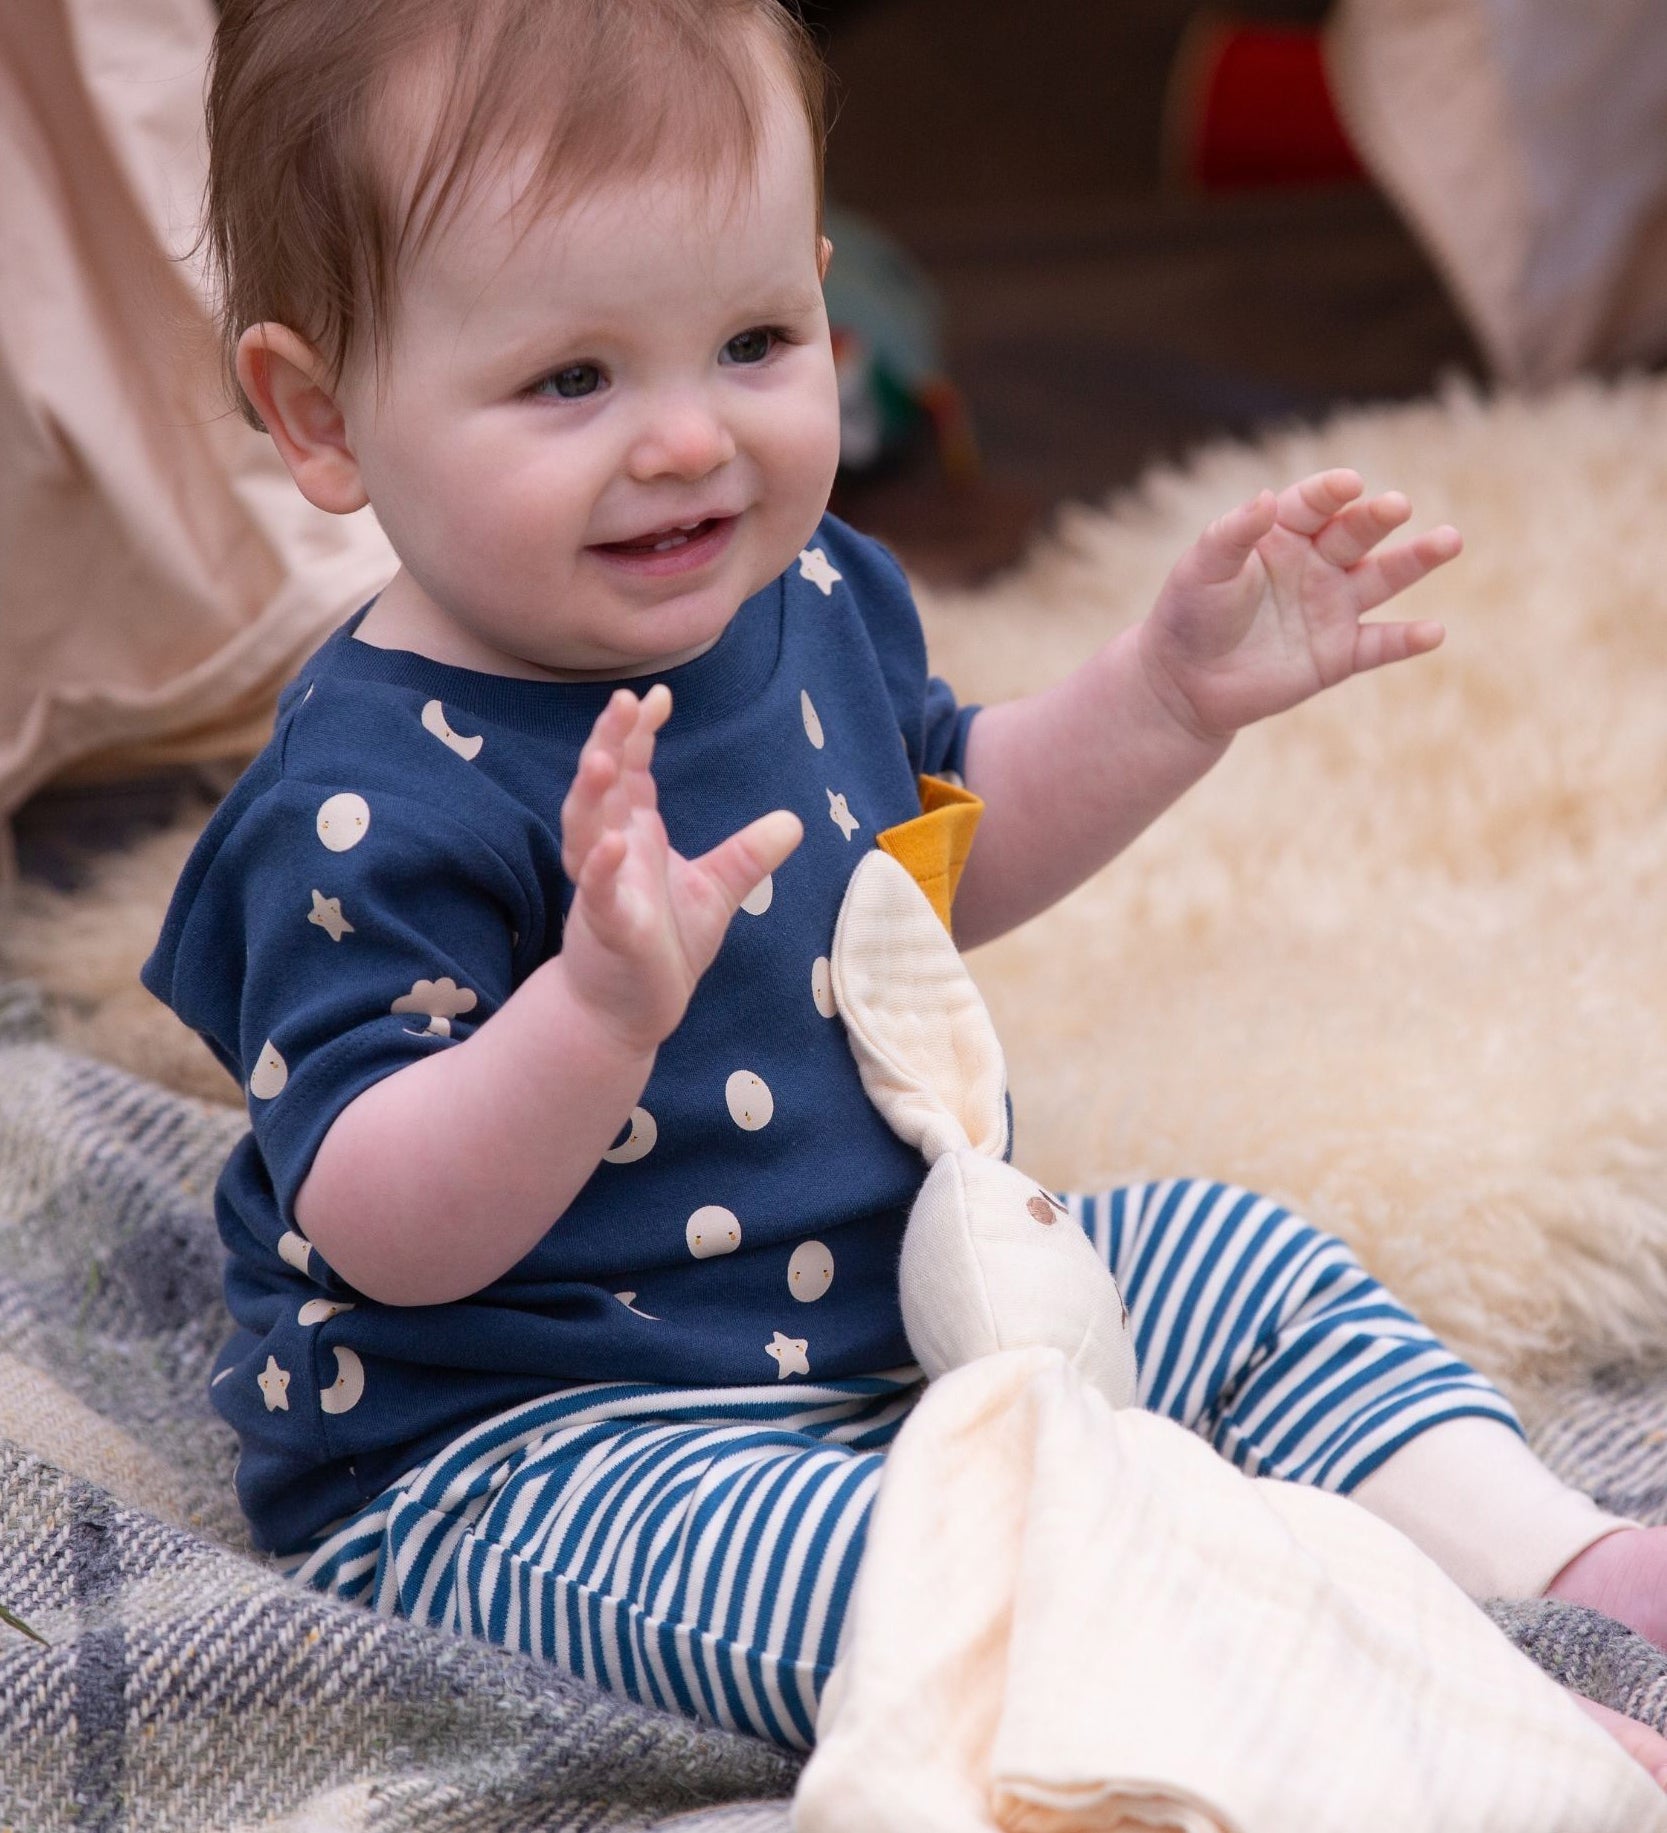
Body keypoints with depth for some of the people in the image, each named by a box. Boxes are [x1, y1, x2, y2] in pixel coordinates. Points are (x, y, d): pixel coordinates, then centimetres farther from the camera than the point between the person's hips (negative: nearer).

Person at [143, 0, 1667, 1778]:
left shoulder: (803, 596, 1)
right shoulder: (379, 796, -26)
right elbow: (380, 1241, -30)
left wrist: (1170, 687, 6)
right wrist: (600, 1007, -47)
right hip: (516, 1442, -9)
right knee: (859, 1574, -34)